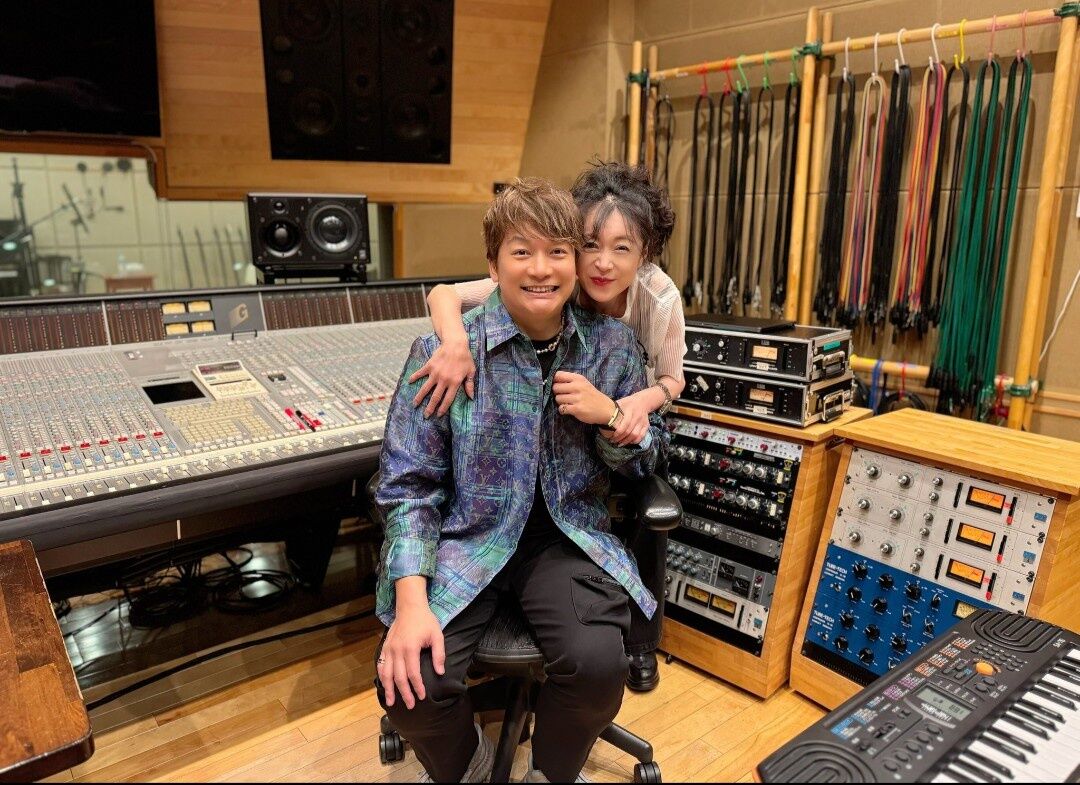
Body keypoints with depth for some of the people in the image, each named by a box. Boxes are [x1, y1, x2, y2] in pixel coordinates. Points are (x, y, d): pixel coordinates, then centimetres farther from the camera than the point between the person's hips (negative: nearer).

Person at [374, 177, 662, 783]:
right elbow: (409, 485, -7)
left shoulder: (613, 344, -1)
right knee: (410, 681, -21)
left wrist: (609, 415, -12)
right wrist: (412, 602, -18)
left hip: (570, 534, 2)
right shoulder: (442, 351, -9)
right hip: (469, 536, -1)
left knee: (599, 665, -26)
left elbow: (646, 461, 10)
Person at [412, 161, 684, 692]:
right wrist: (455, 343, -57)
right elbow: (444, 294, -34)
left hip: (634, 420, 1)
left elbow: (672, 379, -14)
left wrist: (646, 400, -38)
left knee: (647, 524, -11)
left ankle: (641, 641, 19)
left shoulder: (660, 298, -30)